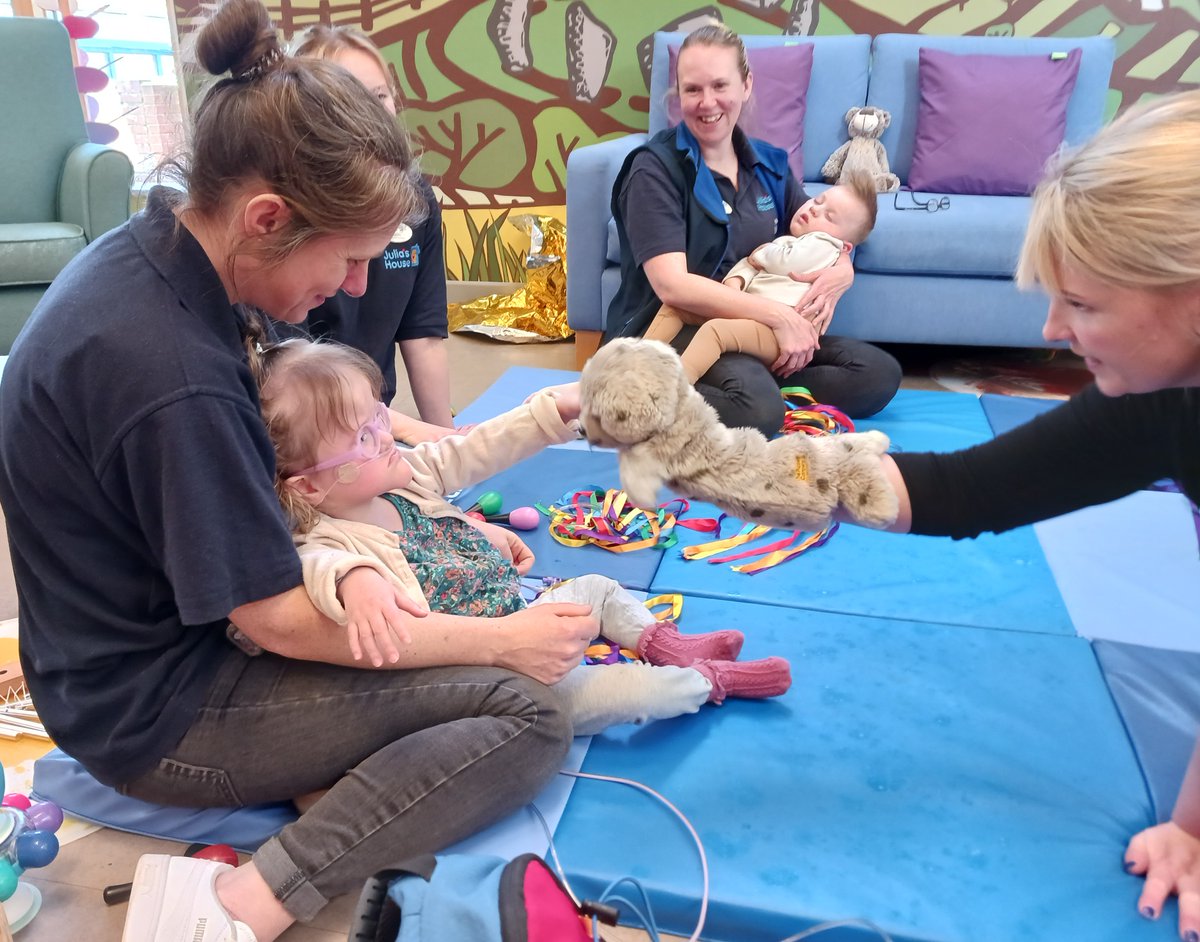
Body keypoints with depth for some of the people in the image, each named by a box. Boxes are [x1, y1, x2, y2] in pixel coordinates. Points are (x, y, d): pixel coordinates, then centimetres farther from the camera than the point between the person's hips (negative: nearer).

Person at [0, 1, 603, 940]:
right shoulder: (169, 376, -32)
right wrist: (502, 639, -15)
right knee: (528, 712, -16)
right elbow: (281, 623, -23)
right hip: (158, 713, -9)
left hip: (163, 624, 10)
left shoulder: (157, 249, -5)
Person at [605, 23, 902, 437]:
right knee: (757, 407, -35)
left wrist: (841, 272, -7)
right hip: (671, 330, -7)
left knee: (880, 374, -7)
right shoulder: (656, 168, -9)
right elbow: (672, 286, -19)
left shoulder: (768, 163, 11)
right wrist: (777, 314, -23)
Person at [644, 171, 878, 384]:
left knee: (714, 329, -36)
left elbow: (784, 262, -8)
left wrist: (760, 253, 13)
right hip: (744, 311, 9)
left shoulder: (824, 245, 6)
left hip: (775, 328, -9)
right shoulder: (785, 242, 31)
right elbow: (748, 263, 19)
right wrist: (734, 282, -3)